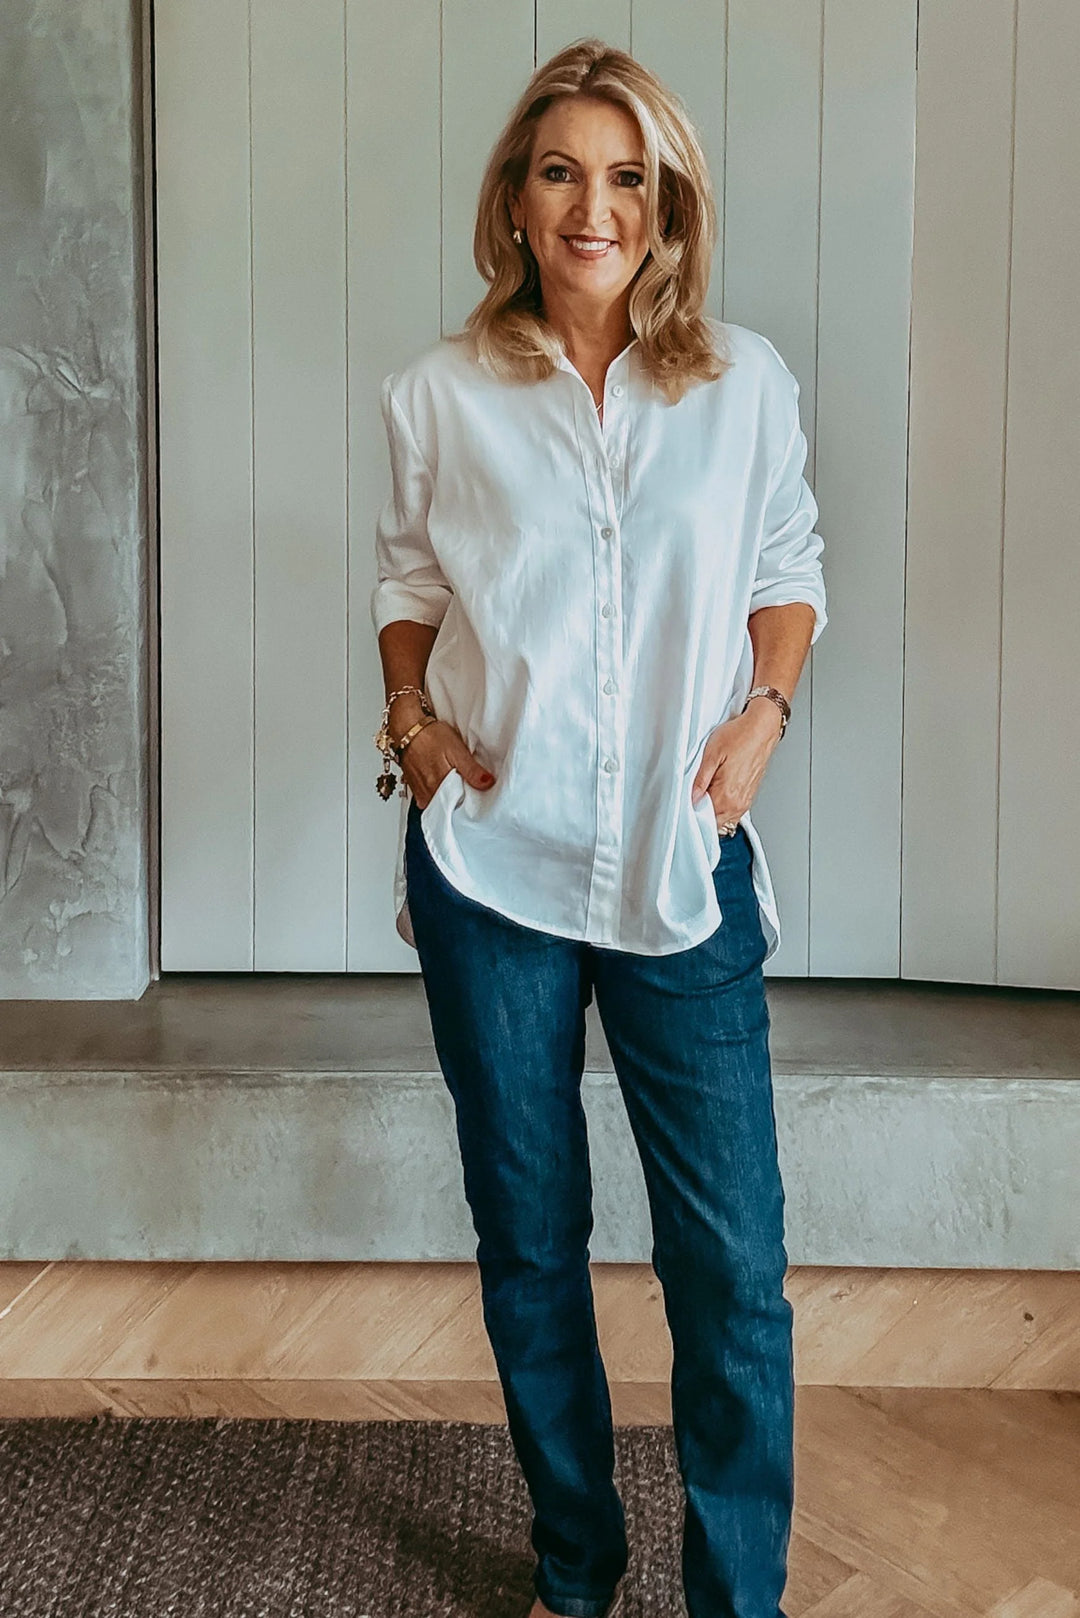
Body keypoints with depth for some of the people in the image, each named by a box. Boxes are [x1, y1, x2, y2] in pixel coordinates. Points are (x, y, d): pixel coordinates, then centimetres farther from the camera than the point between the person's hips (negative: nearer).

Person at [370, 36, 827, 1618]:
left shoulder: (745, 382, 3)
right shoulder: (441, 393, 3)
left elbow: (788, 567, 12)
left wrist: (765, 710, -4)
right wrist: (411, 717, -2)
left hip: (684, 860, 0)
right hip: (490, 862, 1)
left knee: (732, 1254, -1)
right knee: (528, 1239, 12)